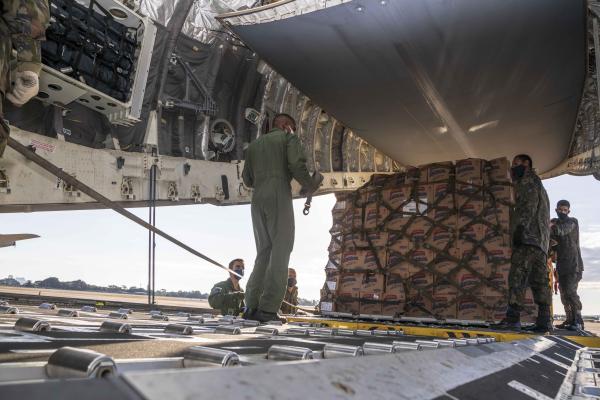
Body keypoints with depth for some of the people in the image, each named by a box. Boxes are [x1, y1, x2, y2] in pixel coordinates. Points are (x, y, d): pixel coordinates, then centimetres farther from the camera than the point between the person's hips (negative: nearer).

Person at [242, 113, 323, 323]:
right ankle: (268, 309, -16)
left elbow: (247, 180, 20)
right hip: (279, 198, -6)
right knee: (280, 252, -7)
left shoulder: (254, 144, 26)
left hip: (258, 200, 6)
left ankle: (251, 306, 0)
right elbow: (297, 165, -9)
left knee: (264, 252, 10)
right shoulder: (289, 138, 10)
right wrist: (311, 185, 8)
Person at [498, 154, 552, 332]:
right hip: (540, 238, 10)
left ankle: (513, 316, -24)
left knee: (518, 275, -17)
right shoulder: (537, 184, 34)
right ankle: (544, 319, -3)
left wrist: (520, 227, -20)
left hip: (528, 235, -10)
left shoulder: (528, 179, 4)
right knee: (539, 279, 2)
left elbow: (529, 204, -12)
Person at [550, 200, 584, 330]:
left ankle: (578, 321, -13)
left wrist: (551, 226, -46)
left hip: (573, 264, -6)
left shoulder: (572, 222, -3)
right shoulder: (555, 223, 16)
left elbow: (562, 230, -25)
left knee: (570, 291, -16)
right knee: (564, 294, 6)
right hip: (561, 264, 6)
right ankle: (570, 320, 13)